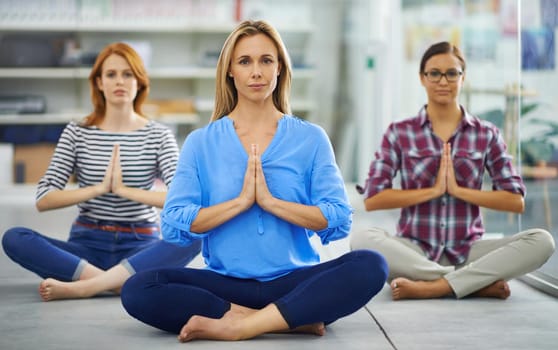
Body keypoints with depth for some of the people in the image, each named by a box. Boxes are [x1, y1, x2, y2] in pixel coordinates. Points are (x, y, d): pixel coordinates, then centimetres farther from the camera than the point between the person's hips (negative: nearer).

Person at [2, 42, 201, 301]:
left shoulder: (158, 136, 3)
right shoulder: (77, 133, 5)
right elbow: (43, 200, -6)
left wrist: (125, 190, -22)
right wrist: (99, 188, -18)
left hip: (140, 247, -1)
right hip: (87, 245, 1)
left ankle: (81, 286, -36)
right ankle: (124, 282, -32)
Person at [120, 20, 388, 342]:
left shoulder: (311, 138, 7)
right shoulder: (201, 143, 7)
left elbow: (339, 221, -4)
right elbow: (174, 225, -3)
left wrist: (270, 201, -13)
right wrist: (241, 201, -12)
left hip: (295, 281, 0)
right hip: (225, 283, 0)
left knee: (370, 266, -29)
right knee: (138, 290, -27)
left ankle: (238, 325, -29)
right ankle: (292, 319, -25)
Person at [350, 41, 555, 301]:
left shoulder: (487, 135, 7)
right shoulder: (399, 133, 5)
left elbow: (516, 200, 1)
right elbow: (372, 199, -4)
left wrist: (459, 190, -9)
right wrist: (433, 190, -11)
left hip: (467, 251, 1)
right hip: (415, 251, -1)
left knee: (541, 241, -24)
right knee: (362, 240, -32)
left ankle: (431, 287, -27)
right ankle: (479, 283, -26)